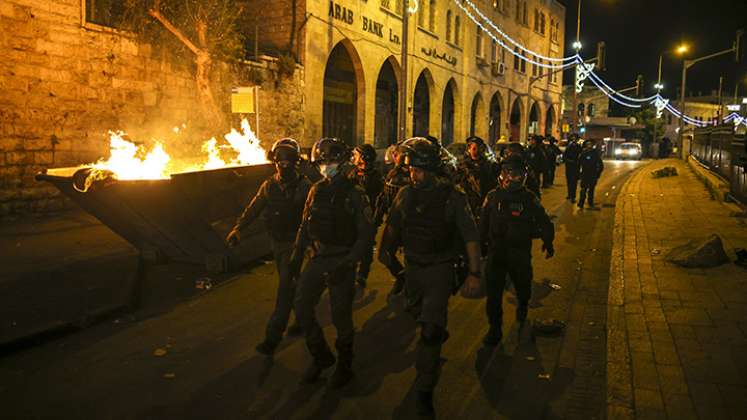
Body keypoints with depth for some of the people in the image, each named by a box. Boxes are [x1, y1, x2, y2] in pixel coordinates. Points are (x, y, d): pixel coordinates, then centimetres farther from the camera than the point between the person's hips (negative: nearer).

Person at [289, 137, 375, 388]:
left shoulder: (354, 195, -9)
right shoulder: (316, 191, 7)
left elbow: (366, 235, -11)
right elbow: (305, 225, 15)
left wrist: (347, 264, -19)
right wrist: (296, 255, 8)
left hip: (341, 261, -5)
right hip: (317, 258, 5)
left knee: (341, 316, 3)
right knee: (302, 307, 1)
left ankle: (344, 365, 25)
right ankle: (321, 357, 22)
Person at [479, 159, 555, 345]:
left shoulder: (529, 198, -6)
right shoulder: (493, 196, -2)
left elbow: (544, 222, 3)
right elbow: (483, 223, 7)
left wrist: (548, 243, 3)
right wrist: (482, 245, 11)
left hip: (521, 253, 0)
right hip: (496, 251, 0)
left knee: (523, 285, 18)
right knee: (493, 292, -1)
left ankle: (523, 305, 52)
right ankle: (495, 329, 12)